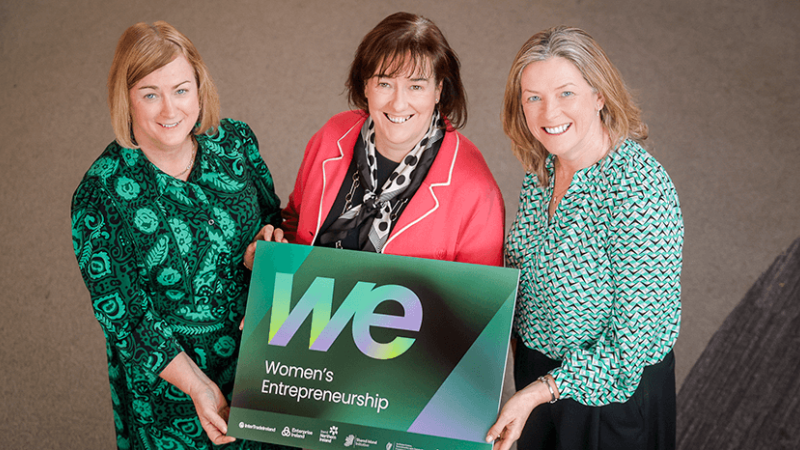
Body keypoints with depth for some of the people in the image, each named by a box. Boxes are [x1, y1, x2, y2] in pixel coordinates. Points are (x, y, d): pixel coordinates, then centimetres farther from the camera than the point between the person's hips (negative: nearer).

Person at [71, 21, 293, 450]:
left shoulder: (235, 140, -10)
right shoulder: (100, 193, -22)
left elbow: (272, 214, 6)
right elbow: (121, 314, -18)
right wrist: (199, 386, -23)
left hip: (262, 349, 4)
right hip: (167, 376, -4)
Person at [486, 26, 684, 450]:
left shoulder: (640, 188, -27)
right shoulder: (543, 169, -4)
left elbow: (639, 335, -25)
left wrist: (539, 391, -27)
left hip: (613, 393, -6)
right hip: (536, 373, 7)